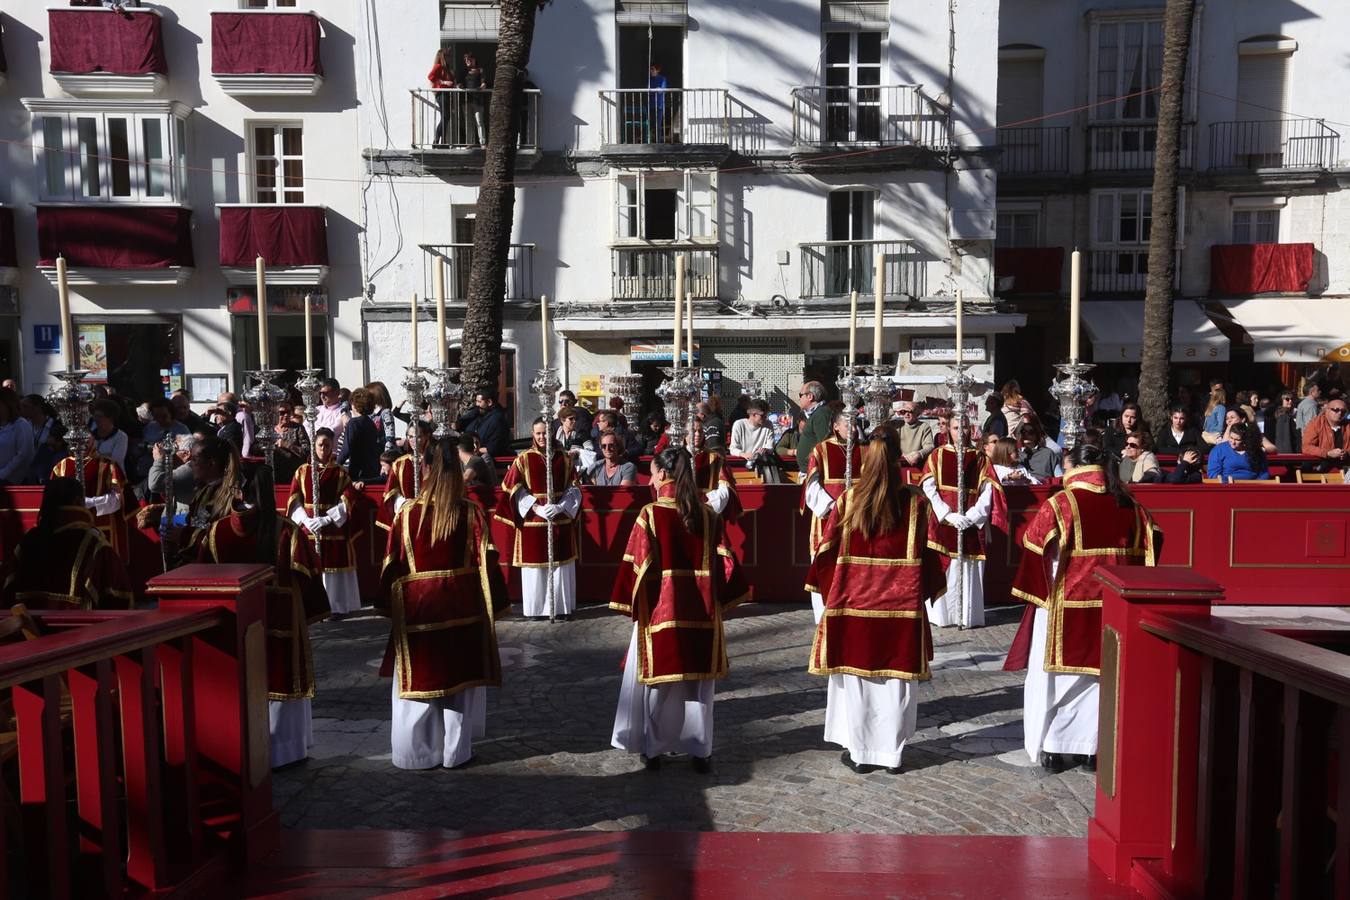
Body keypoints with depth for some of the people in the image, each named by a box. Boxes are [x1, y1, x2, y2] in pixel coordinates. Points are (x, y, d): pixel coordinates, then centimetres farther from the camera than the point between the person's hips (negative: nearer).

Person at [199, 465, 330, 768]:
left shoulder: (217, 531, -8)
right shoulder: (286, 531, -15)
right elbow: (306, 576, -10)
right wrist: (313, 612, 2)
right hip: (279, 621, -2)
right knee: (280, 681, 11)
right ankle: (283, 748, 19)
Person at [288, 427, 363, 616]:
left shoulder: (340, 473, 3)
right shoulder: (302, 471, 7)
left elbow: (347, 501, -7)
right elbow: (294, 501, 2)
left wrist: (326, 519, -18)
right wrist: (305, 520, -14)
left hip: (334, 530, -1)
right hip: (308, 528, 1)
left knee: (335, 568, -1)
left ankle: (337, 606, 7)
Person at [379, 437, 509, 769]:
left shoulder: (407, 514, -8)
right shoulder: (471, 513, -9)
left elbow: (392, 567, -2)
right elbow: (486, 564, -9)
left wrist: (390, 606, 11)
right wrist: (493, 605, 0)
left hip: (417, 609, 0)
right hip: (462, 609, 0)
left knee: (419, 679, 12)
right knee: (458, 679, 12)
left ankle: (416, 751, 22)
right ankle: (456, 750, 20)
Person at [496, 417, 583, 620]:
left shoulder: (563, 458, 5)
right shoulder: (523, 459, 0)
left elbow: (573, 489, 4)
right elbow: (515, 490, -4)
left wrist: (560, 507, -13)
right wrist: (536, 508, -15)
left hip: (561, 520, 2)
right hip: (533, 520, -2)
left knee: (561, 564, 4)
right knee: (535, 564, 1)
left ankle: (562, 606, 13)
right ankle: (535, 608, 11)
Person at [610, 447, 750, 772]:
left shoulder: (650, 514, -10)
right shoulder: (708, 514, 1)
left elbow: (638, 564, -10)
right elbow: (725, 562, 2)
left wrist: (633, 604, 0)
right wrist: (721, 601, 11)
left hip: (659, 610, -3)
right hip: (701, 612, 3)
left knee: (657, 679, 10)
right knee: (697, 680, 12)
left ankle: (653, 749, 20)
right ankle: (700, 750, 18)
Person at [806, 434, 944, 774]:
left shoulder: (848, 500, -7)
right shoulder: (915, 502, -5)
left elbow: (829, 550, -2)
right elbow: (925, 553, 0)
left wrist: (830, 593, 10)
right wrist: (923, 592, 13)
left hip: (853, 602, 0)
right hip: (901, 604, 0)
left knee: (855, 677, 10)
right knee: (895, 679, 11)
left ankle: (858, 751, 18)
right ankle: (892, 753, 19)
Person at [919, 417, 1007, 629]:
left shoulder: (980, 459, 10)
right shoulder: (937, 456, 6)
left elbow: (988, 492, 2)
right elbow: (928, 489, -3)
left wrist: (971, 516, -12)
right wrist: (948, 515, -13)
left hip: (971, 524, 1)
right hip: (941, 523, -1)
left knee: (969, 571, 0)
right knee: (941, 569, -3)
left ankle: (968, 616, 7)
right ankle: (939, 614, 4)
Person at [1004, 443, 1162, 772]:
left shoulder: (1059, 505, -13)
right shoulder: (1130, 507, 2)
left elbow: (1035, 549, -13)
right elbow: (1150, 546, 8)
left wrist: (1035, 593, -1)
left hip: (1066, 607, -4)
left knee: (1054, 677, 9)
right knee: (1102, 675, 15)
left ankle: (1051, 748, 15)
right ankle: (1092, 748, 20)